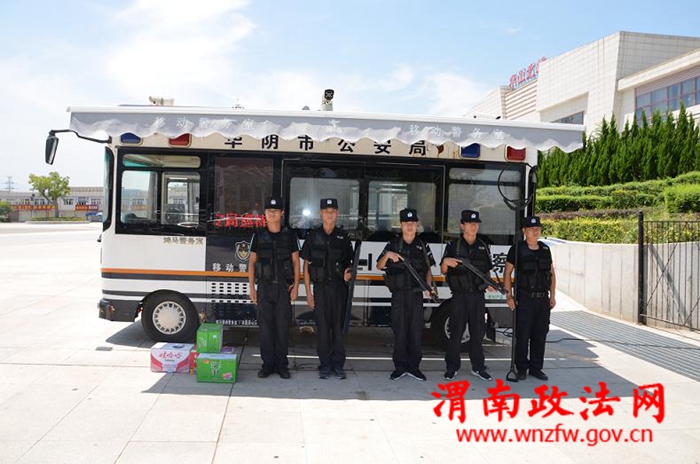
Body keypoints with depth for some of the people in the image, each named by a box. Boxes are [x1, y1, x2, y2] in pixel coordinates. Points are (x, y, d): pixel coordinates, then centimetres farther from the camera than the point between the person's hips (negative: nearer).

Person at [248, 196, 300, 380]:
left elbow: (296, 262, 4)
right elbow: (252, 262, 7)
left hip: (284, 287, -1)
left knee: (283, 327, 2)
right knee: (265, 327, 4)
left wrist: (295, 286, -4)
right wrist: (251, 288, 0)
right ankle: (267, 364, 14)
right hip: (264, 287, 1)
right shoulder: (259, 235, 5)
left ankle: (281, 364, 14)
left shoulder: (289, 235, 4)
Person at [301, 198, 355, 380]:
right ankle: (325, 365, 13)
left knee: (339, 326, 4)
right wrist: (308, 292, -1)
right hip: (321, 287, -1)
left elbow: (349, 261, 15)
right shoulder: (313, 236, 5)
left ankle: (338, 364, 13)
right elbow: (306, 265, 5)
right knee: (323, 327, 2)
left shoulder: (343, 236, 9)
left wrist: (348, 272, -9)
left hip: (339, 286, 1)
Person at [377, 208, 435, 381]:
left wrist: (428, 286, -4)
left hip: (416, 294, 1)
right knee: (399, 330, 1)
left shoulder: (423, 246, 9)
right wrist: (387, 255, -17)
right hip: (398, 294, -1)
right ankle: (400, 367, 12)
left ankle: (414, 367, 14)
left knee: (416, 331, 2)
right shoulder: (392, 245, 4)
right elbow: (379, 266, 2)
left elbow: (428, 269, 13)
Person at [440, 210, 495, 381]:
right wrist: (446, 261, -19)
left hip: (478, 295, 3)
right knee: (456, 332, 0)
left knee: (477, 332, 8)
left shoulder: (483, 247, 11)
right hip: (460, 295, -3)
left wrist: (490, 283, -1)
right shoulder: (454, 246, 1)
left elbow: (487, 270, 18)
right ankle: (452, 367, 11)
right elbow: (443, 271, 3)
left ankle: (478, 367, 19)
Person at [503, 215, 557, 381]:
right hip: (525, 299, -4)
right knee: (522, 335, 0)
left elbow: (552, 273, 16)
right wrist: (509, 296, -9)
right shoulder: (517, 249, -4)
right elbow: (508, 273, -4)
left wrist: (552, 296, 10)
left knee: (540, 335, 9)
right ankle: (521, 368, 11)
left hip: (543, 299, 5)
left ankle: (536, 368, 20)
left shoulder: (545, 249, 10)